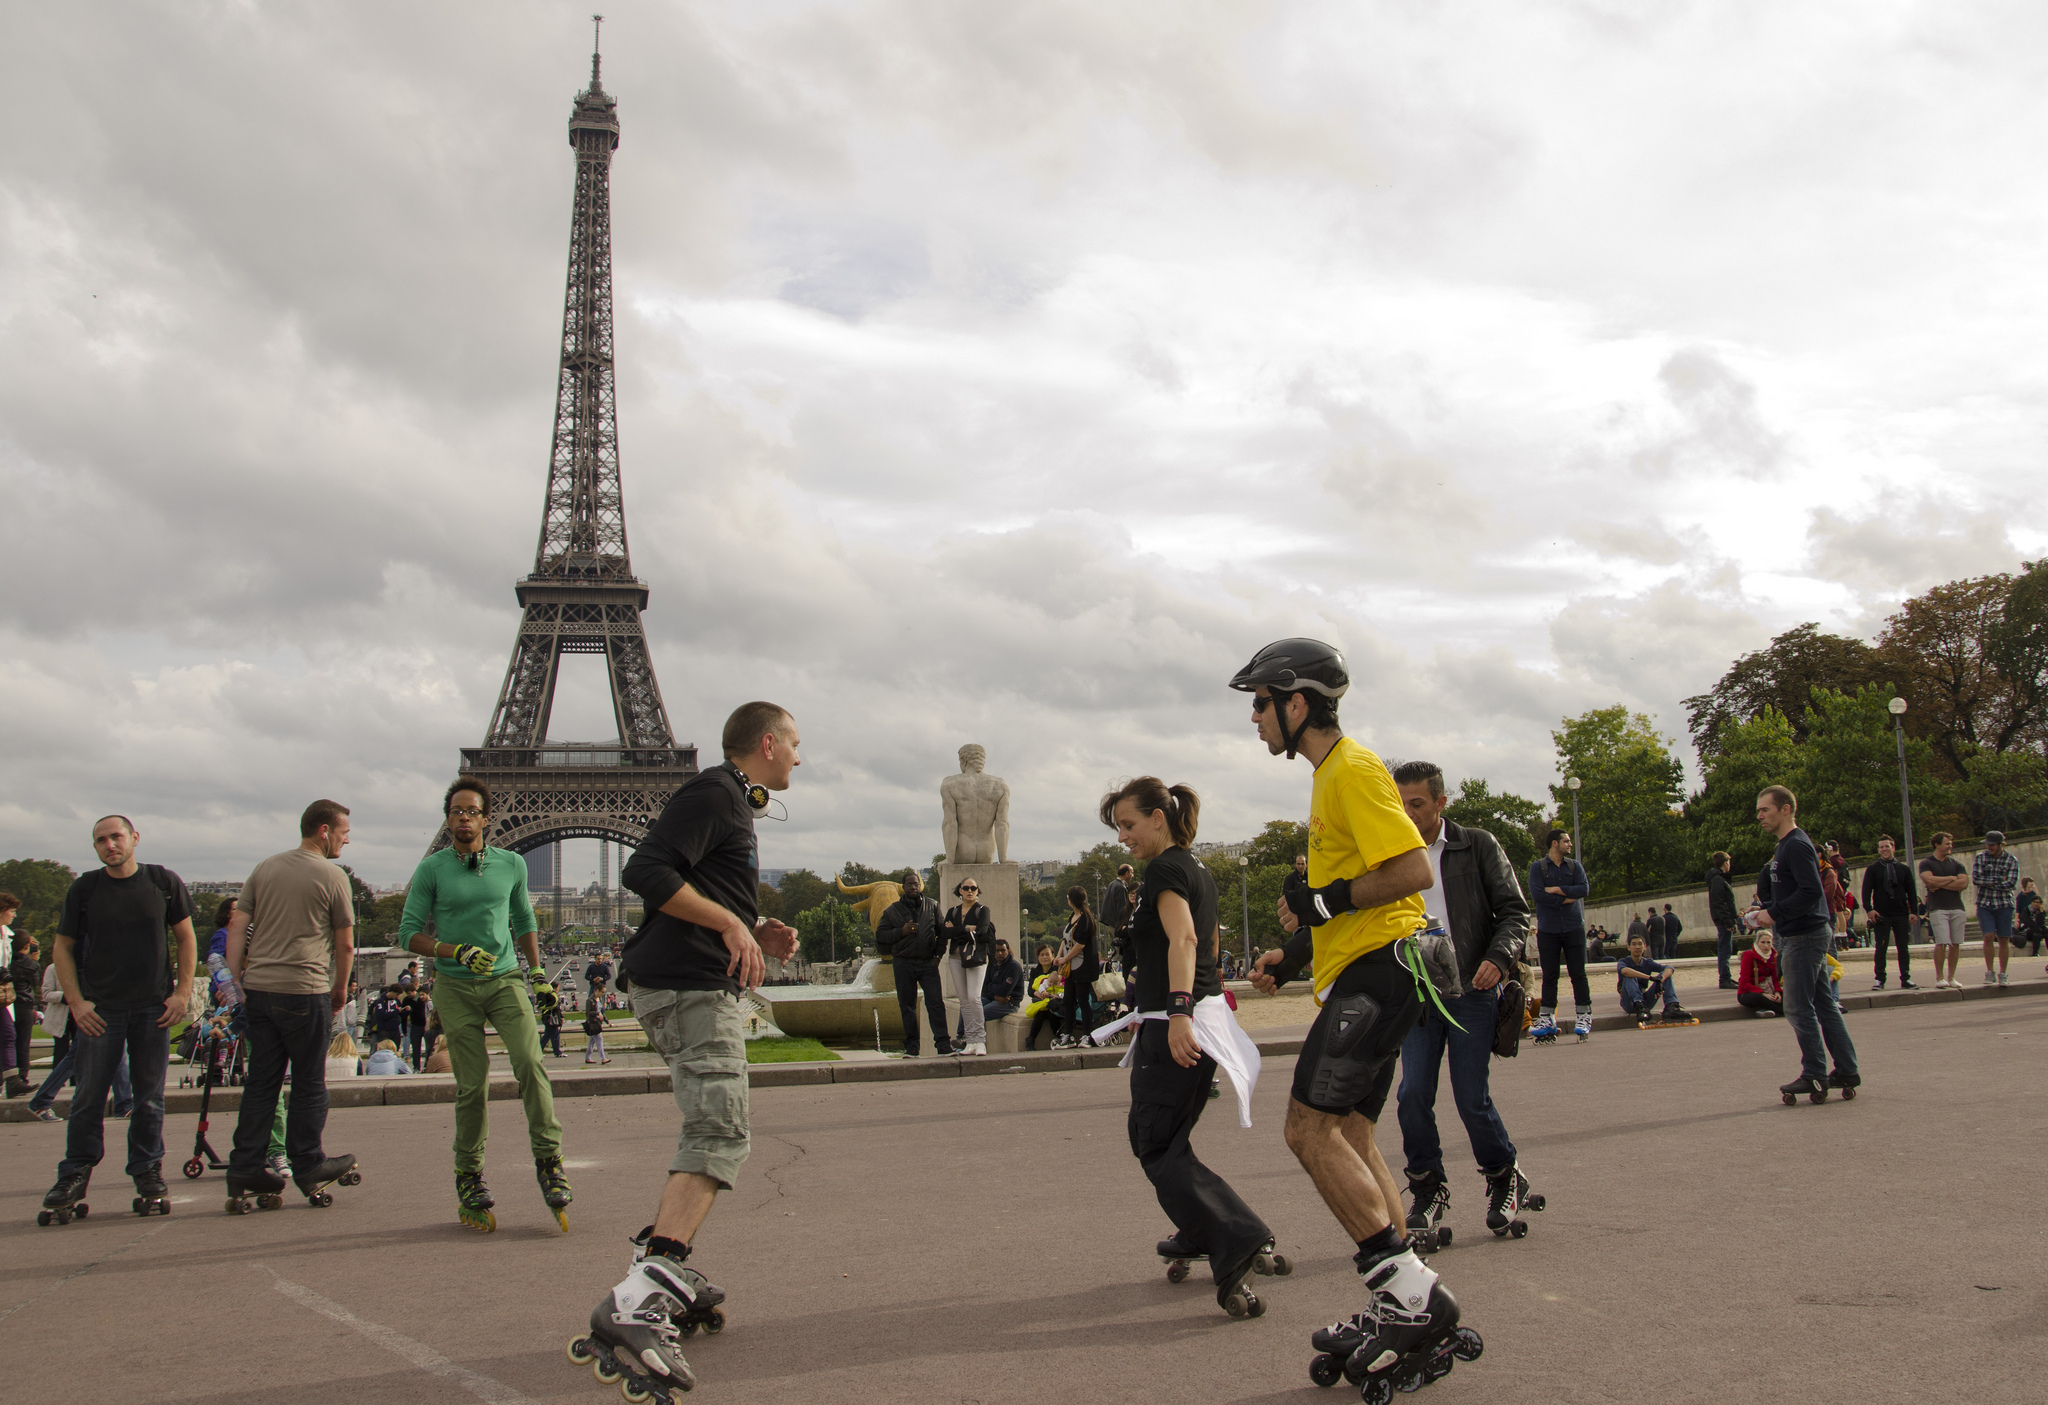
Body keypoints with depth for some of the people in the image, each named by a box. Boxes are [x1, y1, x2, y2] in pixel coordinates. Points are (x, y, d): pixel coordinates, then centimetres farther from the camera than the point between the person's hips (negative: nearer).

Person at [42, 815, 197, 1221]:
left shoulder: (164, 882, 2)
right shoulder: (83, 889, 1)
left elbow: (186, 939, 8)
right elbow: (62, 949, 7)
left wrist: (182, 993, 0)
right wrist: (76, 1002, -3)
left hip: (153, 1008, 0)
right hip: (99, 1009, 0)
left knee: (150, 1097, 5)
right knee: (88, 1097, 1)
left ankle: (148, 1173, 15)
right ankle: (74, 1175, 12)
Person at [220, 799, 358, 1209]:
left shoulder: (264, 869, 12)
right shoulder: (332, 876, -4)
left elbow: (237, 929, 7)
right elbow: (345, 945, 0)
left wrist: (236, 982, 9)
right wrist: (340, 988, 14)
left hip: (258, 989, 5)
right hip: (305, 992, -5)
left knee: (261, 1082, 10)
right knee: (309, 1084, 6)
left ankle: (245, 1169, 10)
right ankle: (307, 1167, 13)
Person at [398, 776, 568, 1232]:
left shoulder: (511, 864, 8)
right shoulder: (431, 869, 1)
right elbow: (408, 933, -1)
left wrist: (537, 972, 17)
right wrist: (457, 951, -15)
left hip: (505, 979, 1)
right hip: (455, 988, -1)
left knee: (530, 1062, -18)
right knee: (472, 1085, -1)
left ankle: (548, 1160, -12)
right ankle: (469, 1176, 15)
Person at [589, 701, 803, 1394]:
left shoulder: (734, 804, 24)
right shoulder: (713, 795, -9)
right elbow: (646, 872, -20)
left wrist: (758, 931, 14)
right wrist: (732, 923, -20)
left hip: (699, 986, 11)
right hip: (690, 987, -11)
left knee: (710, 1131, 18)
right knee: (720, 1136, -18)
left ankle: (670, 1269, 23)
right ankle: (636, 1300, -28)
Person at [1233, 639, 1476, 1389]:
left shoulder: (1353, 770, -12)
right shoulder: (1331, 775, 20)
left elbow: (1413, 869, -22)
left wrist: (1323, 902, -16)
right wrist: (1294, 954, 19)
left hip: (1377, 968, -11)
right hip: (1359, 970, 11)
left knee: (1310, 1128, -15)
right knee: (1348, 1137, 10)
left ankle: (1412, 1295, -12)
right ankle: (1404, 1306, 14)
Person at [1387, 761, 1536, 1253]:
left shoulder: (1478, 847, 1)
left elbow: (1514, 912, 0)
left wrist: (1498, 958, -17)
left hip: (1471, 991, -3)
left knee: (1472, 1099, -2)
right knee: (1413, 1094, -7)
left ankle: (1505, 1176, 25)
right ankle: (1427, 1192, 12)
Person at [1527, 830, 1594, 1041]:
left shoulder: (1574, 866, 9)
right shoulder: (1537, 867, 1)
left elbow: (1584, 889, -6)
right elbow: (1536, 894, -13)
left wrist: (1556, 890, -11)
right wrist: (1566, 899, -10)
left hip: (1573, 928, 2)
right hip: (1548, 929, -2)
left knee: (1578, 974, 1)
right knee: (1549, 975, 2)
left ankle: (1583, 1016, 7)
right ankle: (1547, 1019, 6)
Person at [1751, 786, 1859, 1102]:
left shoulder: (1797, 845, -16)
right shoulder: (1787, 845, 16)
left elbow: (1811, 892, -25)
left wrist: (1775, 914, -21)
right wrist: (1767, 910, 10)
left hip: (1804, 937, -10)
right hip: (1811, 934, 10)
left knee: (1799, 1009, -6)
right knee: (1823, 1004, 12)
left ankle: (1814, 1076, -1)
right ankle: (1847, 1070, 17)